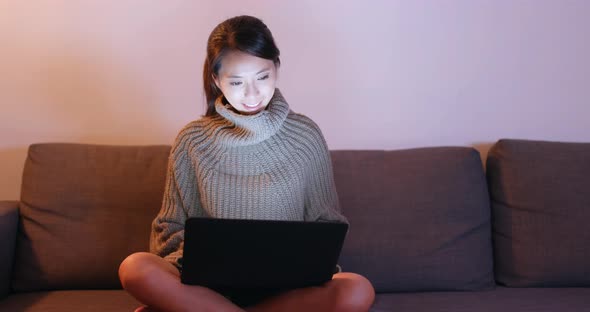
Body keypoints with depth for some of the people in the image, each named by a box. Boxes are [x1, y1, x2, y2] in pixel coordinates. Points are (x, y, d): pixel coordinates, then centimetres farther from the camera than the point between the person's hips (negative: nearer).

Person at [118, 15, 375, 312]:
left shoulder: (306, 135, 4)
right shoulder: (192, 140, 4)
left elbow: (326, 222, 12)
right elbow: (171, 228, 10)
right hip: (210, 284, -1)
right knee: (135, 267, -30)